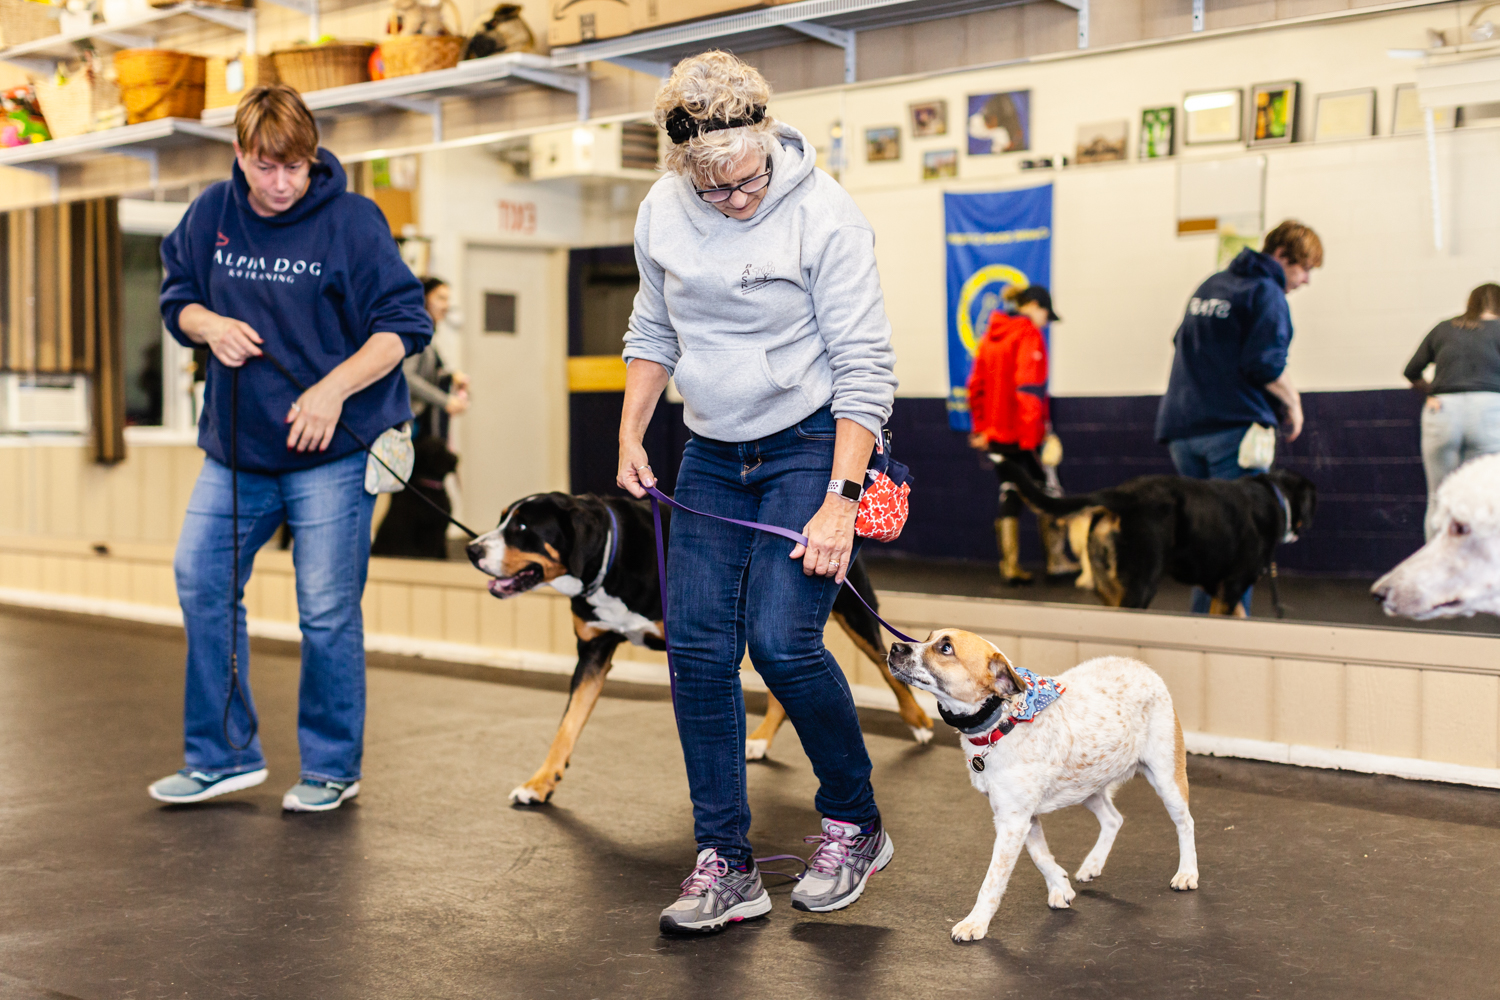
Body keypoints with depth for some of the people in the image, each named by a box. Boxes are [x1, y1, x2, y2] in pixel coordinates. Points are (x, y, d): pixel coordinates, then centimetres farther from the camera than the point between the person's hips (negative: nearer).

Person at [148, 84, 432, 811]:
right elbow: (176, 297, 16)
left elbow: (405, 325, -10)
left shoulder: (352, 221, -10)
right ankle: (221, 755, 21)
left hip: (332, 451, -5)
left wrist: (334, 388, -21)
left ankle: (332, 767, 16)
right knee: (201, 584, 7)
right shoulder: (211, 215, 4)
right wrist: (209, 326, -7)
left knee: (327, 611, 0)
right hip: (235, 446, 5)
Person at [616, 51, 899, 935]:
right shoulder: (663, 212, -2)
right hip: (713, 455, 5)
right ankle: (727, 866, 8)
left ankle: (857, 827, 9)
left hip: (813, 444, -5)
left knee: (782, 640, -16)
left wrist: (841, 499, -21)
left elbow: (865, 365, -16)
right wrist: (630, 436, 6)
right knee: (698, 650, -2)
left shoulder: (824, 214, -17)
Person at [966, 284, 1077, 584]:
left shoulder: (989, 337, 13)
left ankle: (1010, 567, 7)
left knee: (1009, 494, 10)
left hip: (995, 433, 7)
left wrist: (980, 428, 18)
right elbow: (1029, 386, -19)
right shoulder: (1029, 335, -10)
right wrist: (1032, 432, -21)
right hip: (1025, 433, -6)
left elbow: (975, 386, 14)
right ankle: (1057, 561, 11)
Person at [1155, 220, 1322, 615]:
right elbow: (1265, 363, -17)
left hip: (1181, 428, 8)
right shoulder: (1266, 293, -7)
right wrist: (1292, 402, -3)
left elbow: (1185, 345, 24)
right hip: (1232, 428, -8)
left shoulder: (1209, 286, 19)